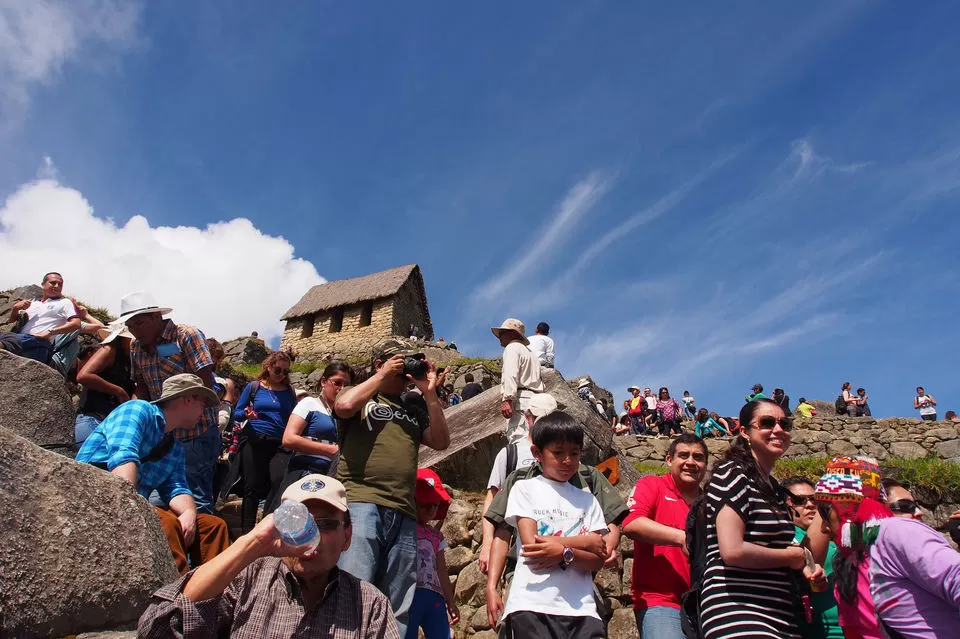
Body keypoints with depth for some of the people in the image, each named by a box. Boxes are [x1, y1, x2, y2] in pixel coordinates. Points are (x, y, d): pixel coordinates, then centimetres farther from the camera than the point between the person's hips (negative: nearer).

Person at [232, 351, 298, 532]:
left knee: (280, 481, -18)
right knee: (253, 487, -1)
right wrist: (247, 414, -13)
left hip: (279, 444, 1)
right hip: (254, 442, -1)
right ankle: (247, 531, 8)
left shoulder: (289, 392, 13)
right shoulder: (254, 387, 8)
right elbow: (236, 413, 8)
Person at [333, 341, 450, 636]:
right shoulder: (360, 395, 13)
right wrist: (382, 376, 1)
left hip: (403, 513, 5)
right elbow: (344, 406, -10)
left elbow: (441, 442, 13)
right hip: (361, 503, -5)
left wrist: (429, 392, 8)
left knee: (397, 609, 5)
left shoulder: (414, 408, 24)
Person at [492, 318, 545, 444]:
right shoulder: (529, 352, 33)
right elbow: (543, 386, 28)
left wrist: (507, 399, -23)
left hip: (521, 399, -9)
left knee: (518, 440, -21)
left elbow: (511, 374, -15)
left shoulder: (512, 347, 4)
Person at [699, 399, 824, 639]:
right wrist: (793, 556, -7)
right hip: (737, 615, -9)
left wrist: (803, 568, 7)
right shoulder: (733, 474, -11)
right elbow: (733, 551, -22)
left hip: (780, 618, 9)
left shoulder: (773, 487, 16)